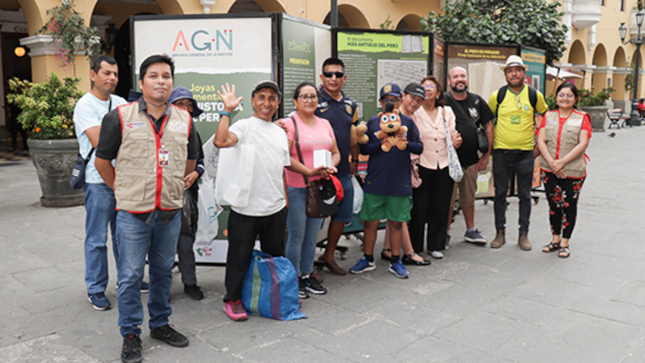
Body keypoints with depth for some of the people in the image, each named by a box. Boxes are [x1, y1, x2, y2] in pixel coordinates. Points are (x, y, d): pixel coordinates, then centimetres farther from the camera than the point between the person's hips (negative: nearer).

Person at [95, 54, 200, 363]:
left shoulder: (184, 119, 6)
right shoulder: (120, 117, -4)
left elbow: (191, 160, 19)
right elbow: (102, 160, 3)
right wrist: (122, 191, 7)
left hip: (170, 212, 3)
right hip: (132, 213, -3)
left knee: (163, 271, 15)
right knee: (130, 276, 4)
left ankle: (160, 324, 32)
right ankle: (131, 334, 19)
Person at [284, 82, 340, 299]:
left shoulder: (325, 124, 13)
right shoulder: (290, 123, -7)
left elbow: (336, 153, 17)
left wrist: (330, 167, -4)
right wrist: (309, 171, -22)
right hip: (296, 189, -6)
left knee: (312, 236, 13)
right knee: (297, 236, 0)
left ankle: (307, 275, 26)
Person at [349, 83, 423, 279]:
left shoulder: (408, 122, 7)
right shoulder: (373, 122, 5)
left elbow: (420, 147, 3)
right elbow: (363, 148, -1)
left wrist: (407, 144, -17)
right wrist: (382, 144, -17)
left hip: (400, 182, 0)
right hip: (375, 181, 0)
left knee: (396, 223, 8)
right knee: (370, 221, 6)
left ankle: (395, 262, 21)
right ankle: (368, 260, 22)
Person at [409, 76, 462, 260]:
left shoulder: (447, 112, 12)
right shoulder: (415, 112, 0)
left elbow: (452, 137, 14)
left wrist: (456, 141, -10)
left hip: (444, 167, 4)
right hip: (423, 167, -3)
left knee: (440, 208, 8)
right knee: (419, 208, -1)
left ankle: (435, 245, 21)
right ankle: (415, 247, 12)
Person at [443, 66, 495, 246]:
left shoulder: (477, 101, 7)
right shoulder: (442, 101, -6)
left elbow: (488, 126, 11)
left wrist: (487, 154, 7)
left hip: (471, 160, 4)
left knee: (469, 197, 16)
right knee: (448, 199, 2)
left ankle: (471, 230, 30)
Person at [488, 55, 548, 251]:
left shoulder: (535, 95, 1)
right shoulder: (497, 95, -1)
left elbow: (545, 116, 17)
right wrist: (488, 145, 9)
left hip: (525, 152, 0)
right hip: (501, 152, 0)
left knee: (525, 194, 6)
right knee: (500, 193, 5)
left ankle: (523, 234, 17)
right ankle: (500, 232, 16)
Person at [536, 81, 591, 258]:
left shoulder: (582, 118, 2)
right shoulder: (548, 116, 9)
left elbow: (583, 144, -8)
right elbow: (541, 141, 0)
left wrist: (562, 162, -17)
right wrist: (551, 163, -14)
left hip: (573, 170, -2)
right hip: (549, 169, 3)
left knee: (569, 205, 3)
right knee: (554, 204, 10)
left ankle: (564, 243, 16)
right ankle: (555, 239, 25)